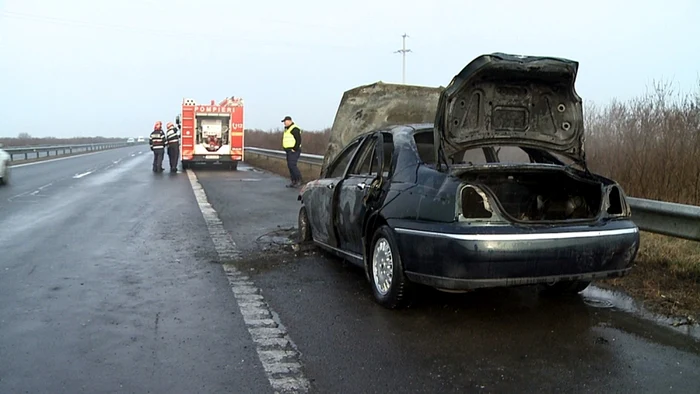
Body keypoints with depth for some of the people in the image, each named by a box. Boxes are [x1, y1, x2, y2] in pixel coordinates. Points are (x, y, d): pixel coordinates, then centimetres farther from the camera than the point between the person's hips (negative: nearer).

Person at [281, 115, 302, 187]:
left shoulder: (294, 129, -13)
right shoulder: (286, 129, 18)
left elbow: (298, 140, -18)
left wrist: (295, 149, -19)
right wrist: (285, 148, 15)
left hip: (294, 151, -10)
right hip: (289, 150, 10)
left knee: (292, 165, -16)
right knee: (290, 165, 8)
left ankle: (299, 180, -8)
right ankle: (293, 181, 12)